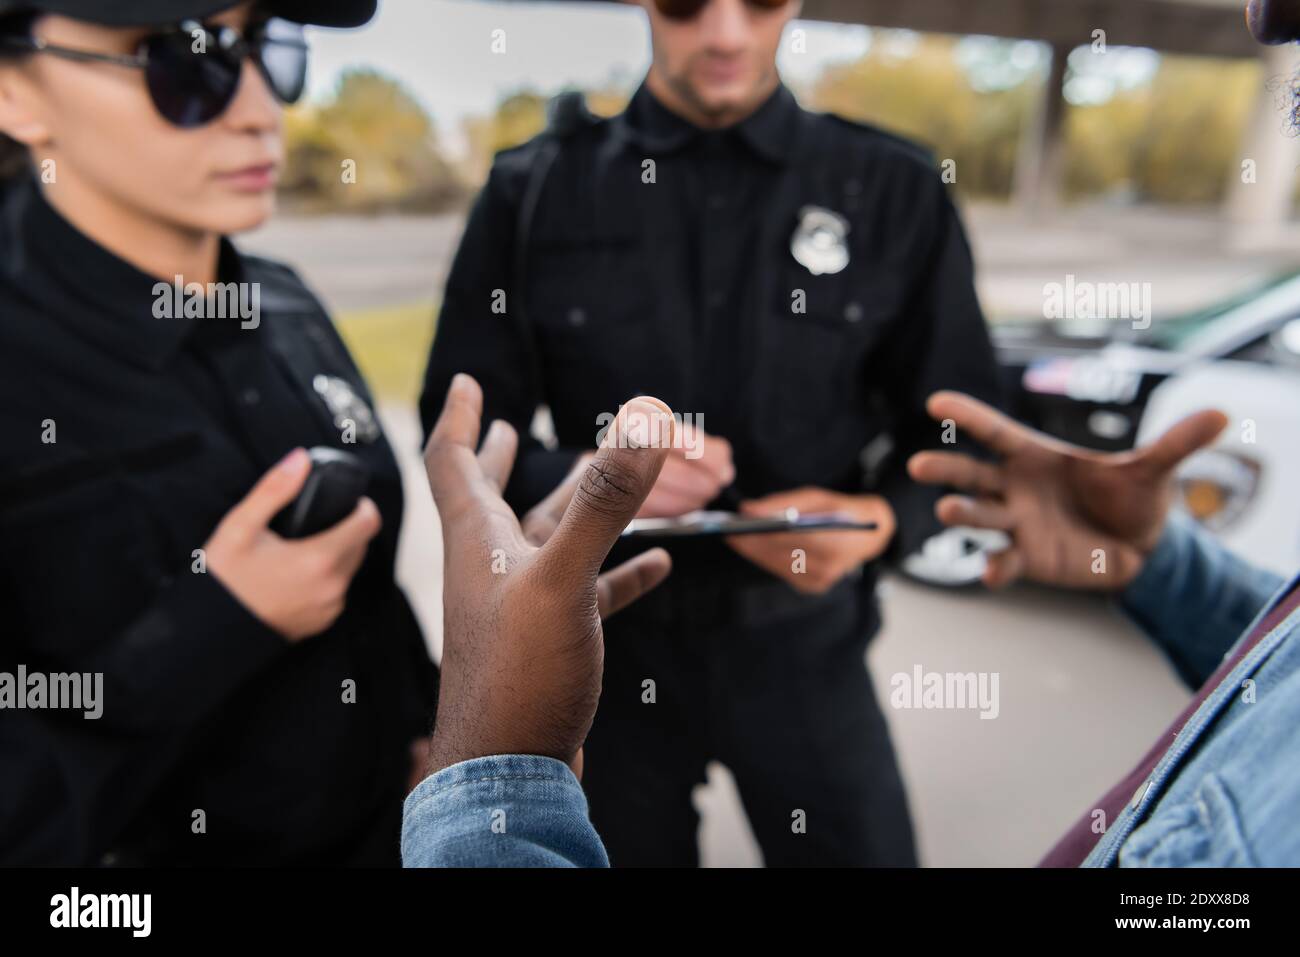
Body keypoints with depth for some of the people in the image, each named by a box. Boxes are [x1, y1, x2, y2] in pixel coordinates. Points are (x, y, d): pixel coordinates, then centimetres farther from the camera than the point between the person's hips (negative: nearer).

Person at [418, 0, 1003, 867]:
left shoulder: (895, 190, -3)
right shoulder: (534, 190, -3)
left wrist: (883, 520, -19)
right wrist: (580, 476, -23)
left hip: (803, 643, 0)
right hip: (608, 643, 1)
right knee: (621, 846, 21)